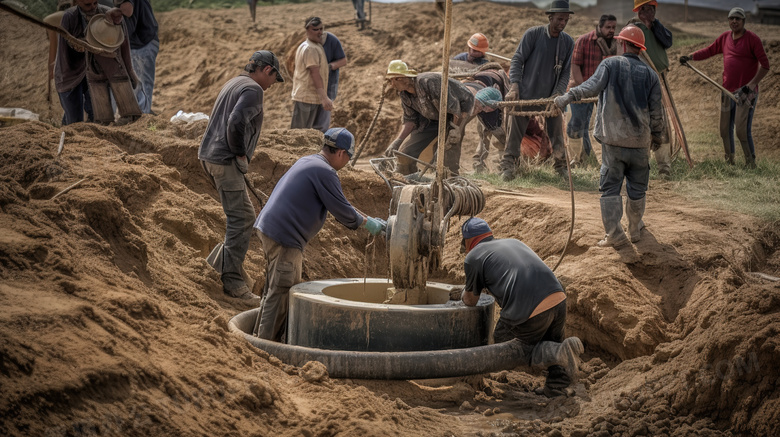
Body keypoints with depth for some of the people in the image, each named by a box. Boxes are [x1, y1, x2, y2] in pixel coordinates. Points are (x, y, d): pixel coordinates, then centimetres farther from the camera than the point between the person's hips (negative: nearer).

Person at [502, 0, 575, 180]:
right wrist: (514, 85, -18)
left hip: (550, 98, 3)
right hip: (526, 95, -3)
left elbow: (566, 72, 4)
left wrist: (558, 94, -11)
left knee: (557, 135, 7)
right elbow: (517, 60, -6)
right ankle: (508, 167, 7)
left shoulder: (568, 42, 2)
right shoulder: (533, 34, -7)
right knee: (515, 133, -1)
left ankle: (561, 166, 22)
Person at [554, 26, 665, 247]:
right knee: (637, 187, 16)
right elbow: (656, 111, 8)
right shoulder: (650, 74, 6)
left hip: (613, 138, -2)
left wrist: (569, 96, -20)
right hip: (640, 140, 2)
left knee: (610, 186, 1)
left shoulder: (610, 64, -1)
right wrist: (658, 136, 20)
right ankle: (635, 229, 26)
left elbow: (593, 85, -18)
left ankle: (615, 233, -4)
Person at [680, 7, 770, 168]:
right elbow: (709, 50, 23)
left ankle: (751, 164, -3)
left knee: (742, 130, -14)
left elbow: (765, 65, -10)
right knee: (725, 129, 7)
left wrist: (752, 84, -17)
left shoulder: (752, 39, -7)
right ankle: (729, 162, 20)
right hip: (728, 91, 6)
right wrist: (690, 57, 8)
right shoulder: (725, 38, 11)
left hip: (746, 93, -6)